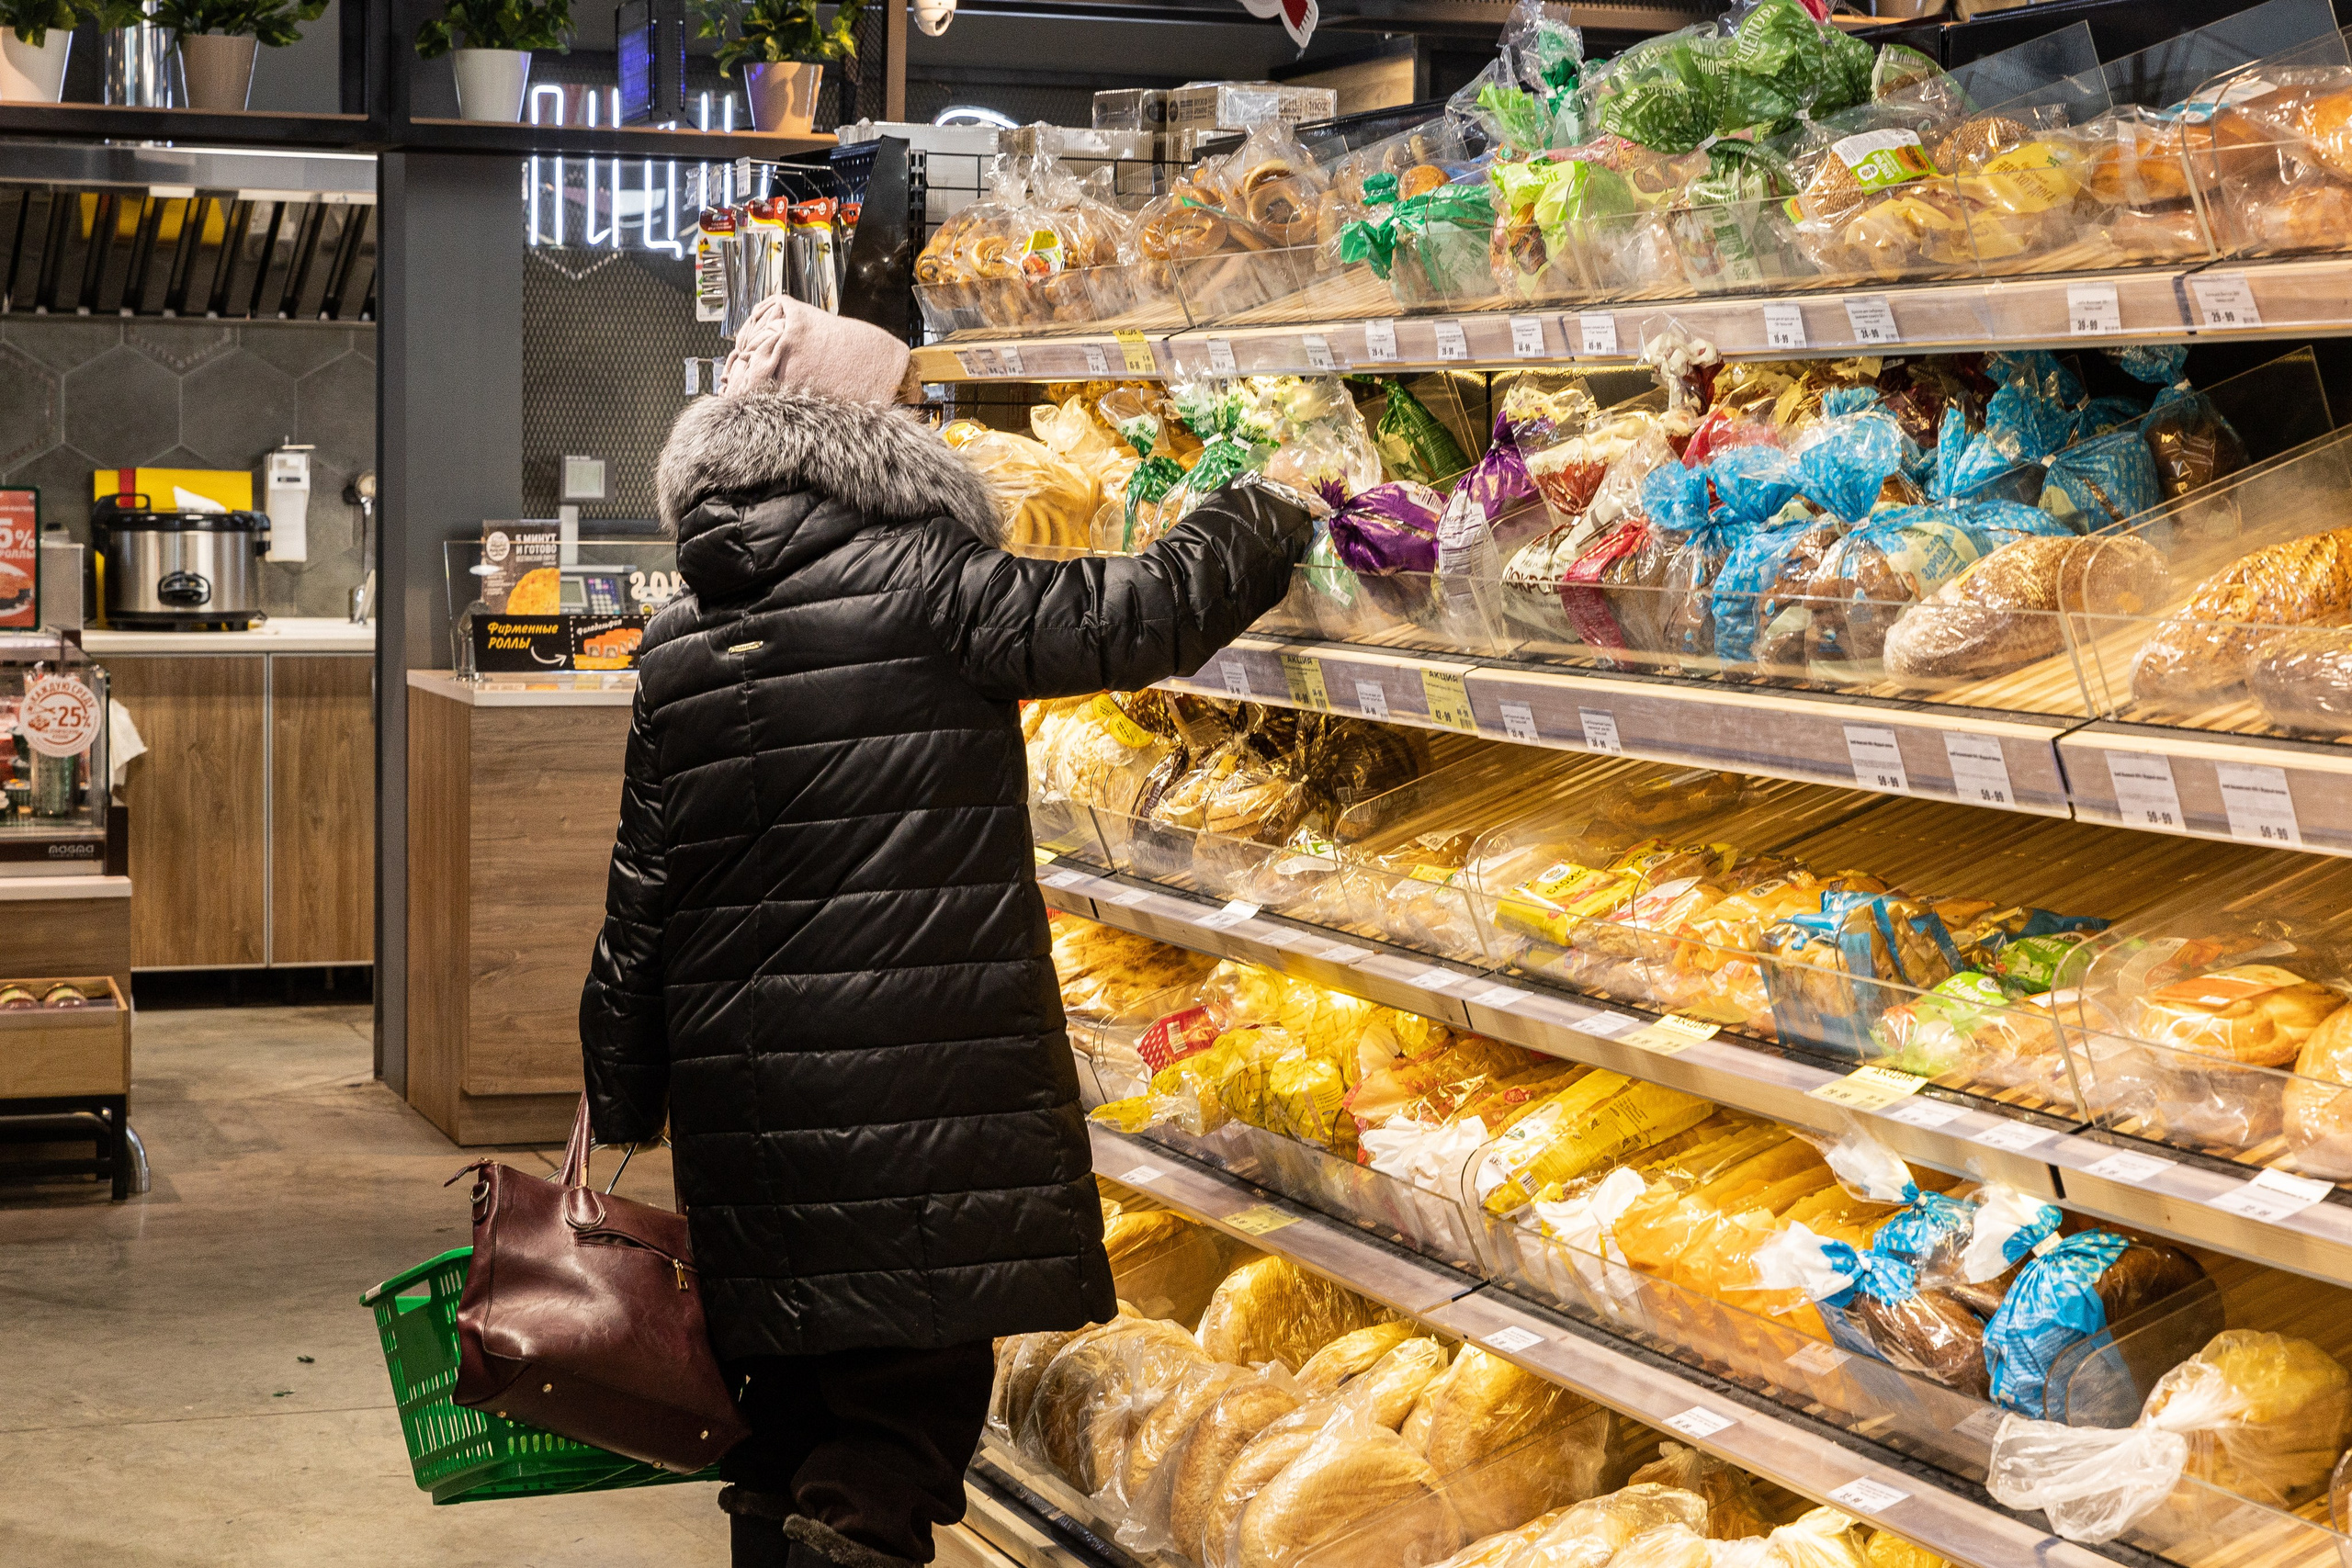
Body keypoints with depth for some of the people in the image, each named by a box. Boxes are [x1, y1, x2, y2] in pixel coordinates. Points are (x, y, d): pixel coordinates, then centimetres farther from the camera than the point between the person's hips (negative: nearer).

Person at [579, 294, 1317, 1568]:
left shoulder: (677, 648, 8)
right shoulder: (921, 585, -9)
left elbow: (639, 904, 11)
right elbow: (1131, 618, -9)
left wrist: (619, 1106, 20)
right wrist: (1270, 515, 10)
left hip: (745, 1101, 6)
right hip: (918, 1096, -6)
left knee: (786, 1418, 17)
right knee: (904, 1417, 0)